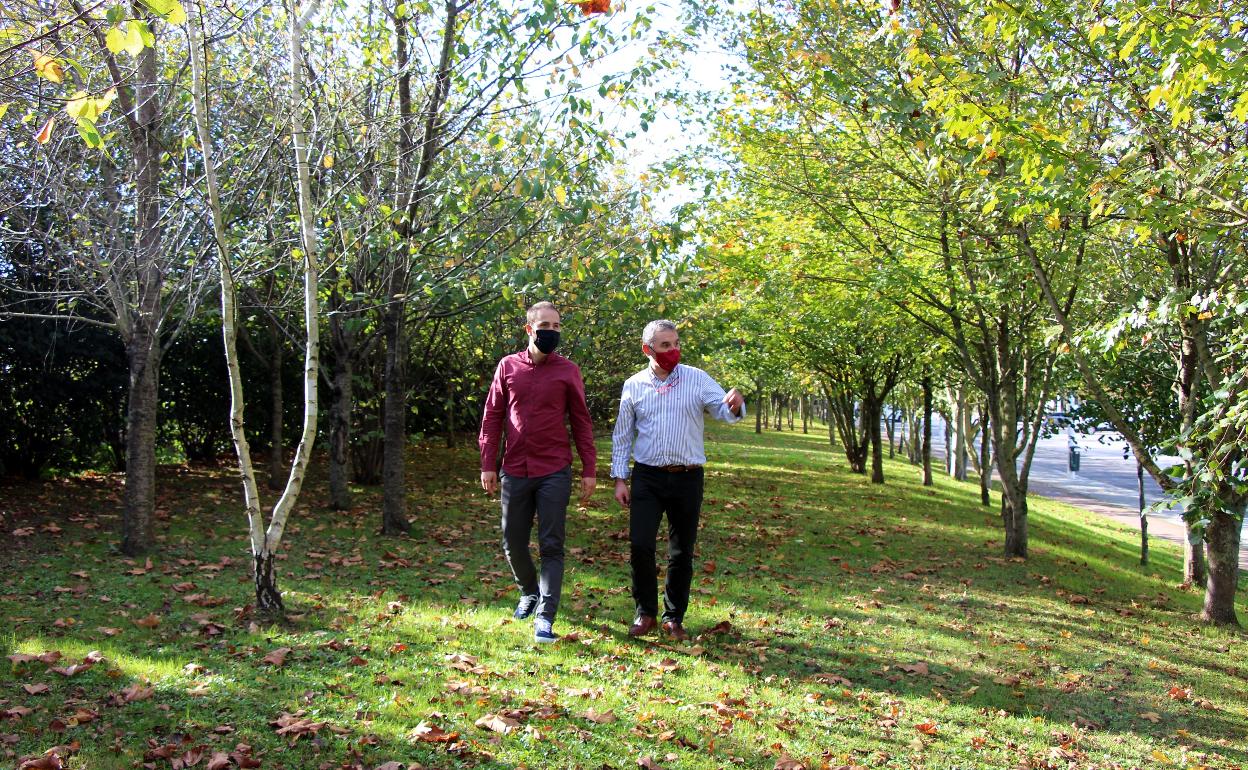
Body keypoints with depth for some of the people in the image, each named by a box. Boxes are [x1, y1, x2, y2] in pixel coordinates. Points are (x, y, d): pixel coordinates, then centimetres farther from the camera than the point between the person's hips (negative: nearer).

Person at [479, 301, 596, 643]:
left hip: (555, 473, -2)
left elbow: (581, 422, 2)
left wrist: (589, 469, -2)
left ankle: (545, 616, 1)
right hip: (514, 471, 2)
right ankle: (529, 592, 37)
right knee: (513, 544, 11)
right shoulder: (508, 366, 4)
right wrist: (487, 464, 1)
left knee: (551, 546, -2)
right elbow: (492, 417, 6)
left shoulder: (568, 370, 0)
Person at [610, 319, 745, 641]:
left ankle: (674, 617, 23)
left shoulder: (697, 379, -1)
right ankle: (645, 612, 12)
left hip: (687, 478, 0)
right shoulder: (633, 386, 3)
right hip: (647, 477, 0)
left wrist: (734, 406, -34)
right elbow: (622, 436, 9)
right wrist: (619, 478, 4)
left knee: (682, 552, 8)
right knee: (640, 545, -8)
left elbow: (723, 409, -10)